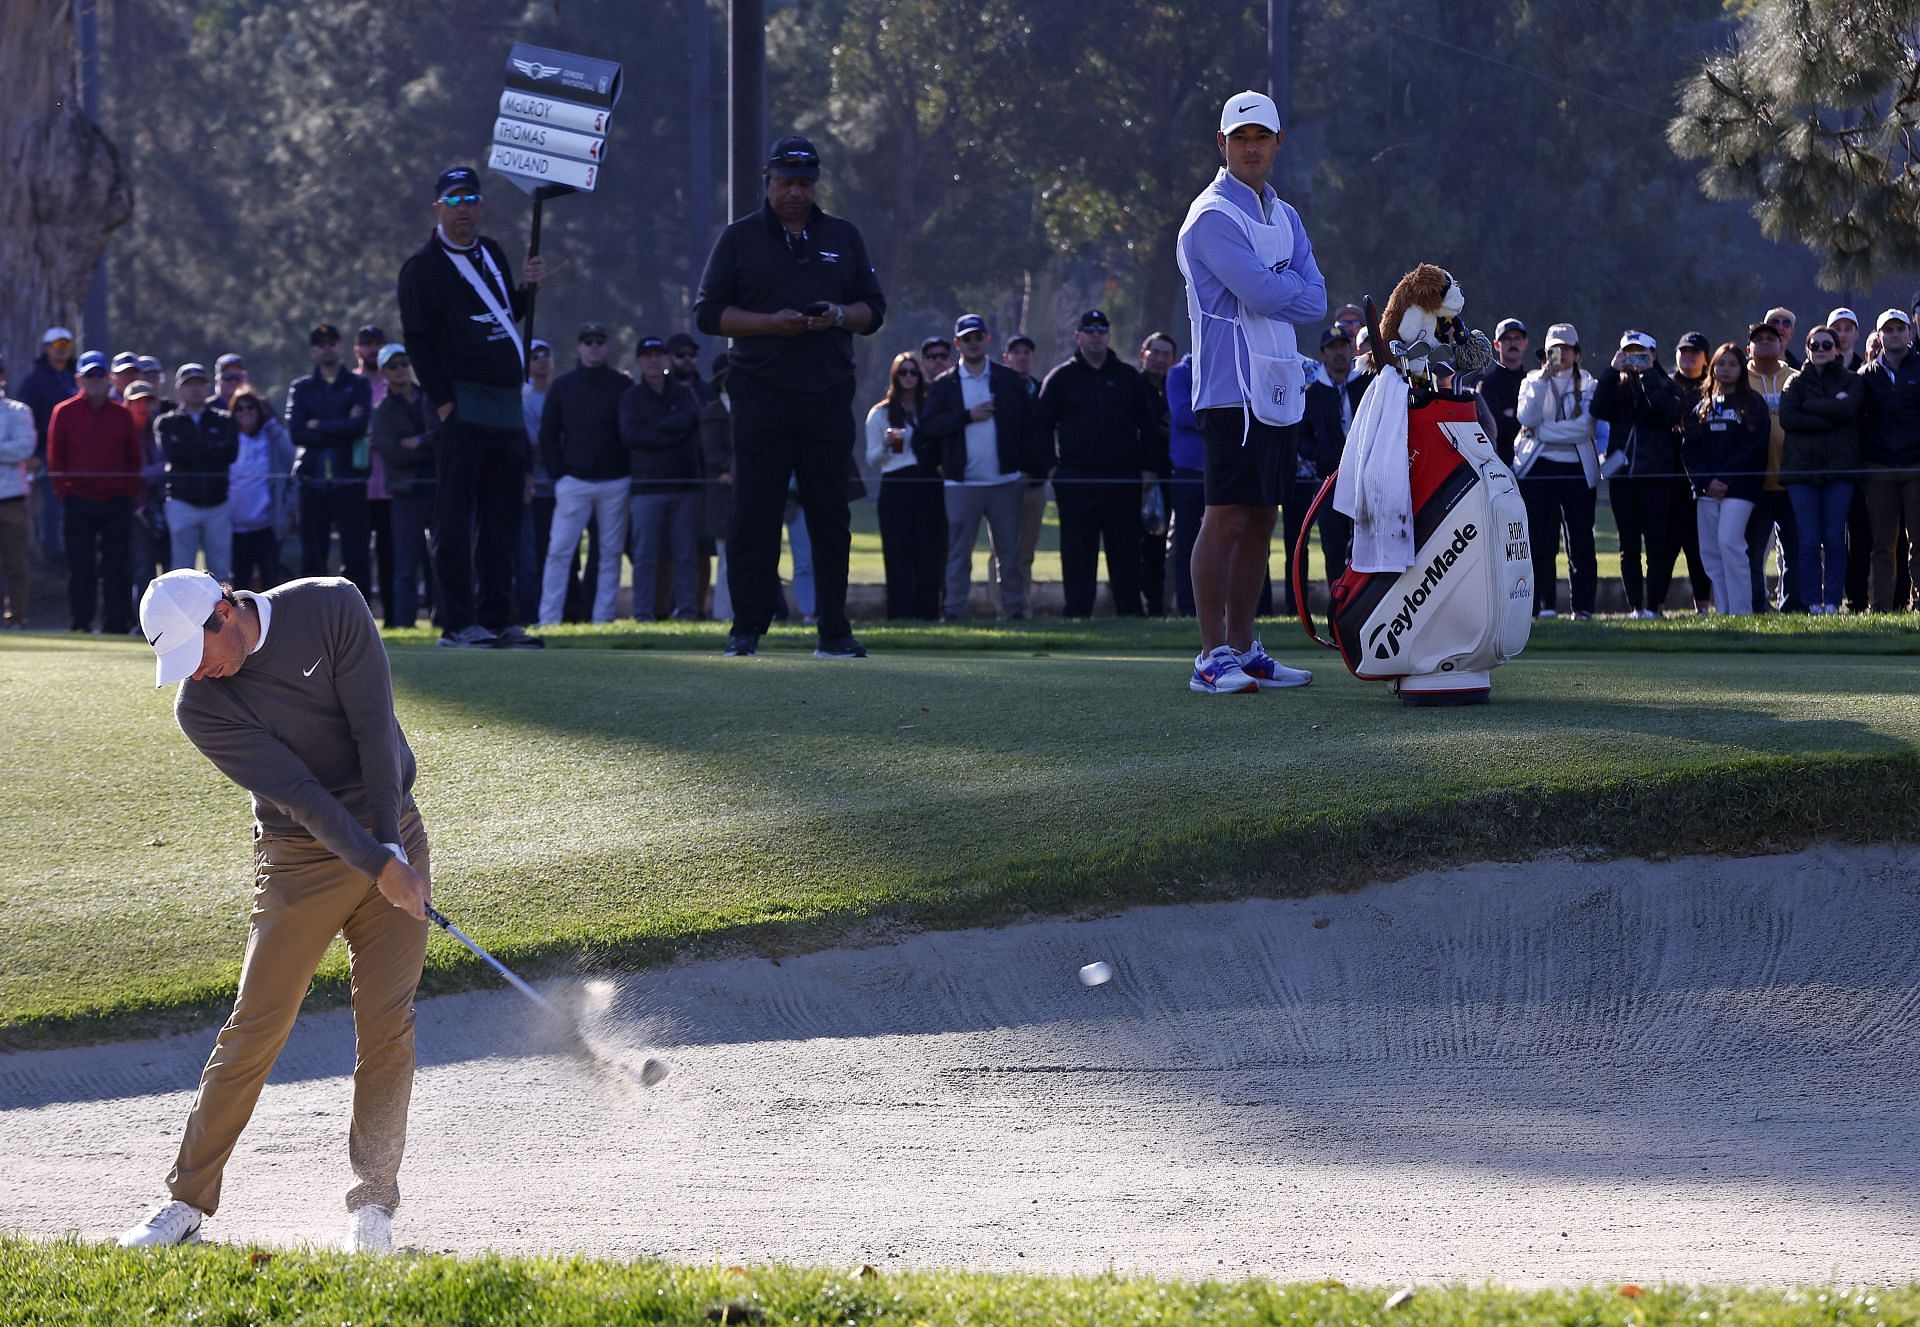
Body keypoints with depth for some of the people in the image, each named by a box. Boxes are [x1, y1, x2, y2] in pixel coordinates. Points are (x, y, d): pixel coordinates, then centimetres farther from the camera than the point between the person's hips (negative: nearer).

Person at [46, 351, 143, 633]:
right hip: (78, 502, -1)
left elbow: (133, 459, 10)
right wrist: (64, 494, -3)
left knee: (116, 568, 1)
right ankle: (80, 625, 4)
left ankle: (116, 625, 4)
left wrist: (130, 495, 1)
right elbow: (55, 458, 5)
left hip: (116, 503, 1)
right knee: (80, 568, -1)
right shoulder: (64, 412, 4)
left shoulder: (122, 414, 8)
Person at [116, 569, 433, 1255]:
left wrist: (391, 846, -14)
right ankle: (188, 1199, 3)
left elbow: (375, 731, -11)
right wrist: (378, 866, -25)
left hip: (394, 839, 1)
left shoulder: (334, 607, -10)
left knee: (387, 1026, -5)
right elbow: (298, 793, -19)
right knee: (253, 1029, -6)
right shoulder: (200, 706, -13)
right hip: (301, 857, -1)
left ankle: (373, 1205, 1)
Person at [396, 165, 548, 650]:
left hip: (506, 404, 8)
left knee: (502, 518, 8)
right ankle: (457, 623, -7)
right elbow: (417, 341, -10)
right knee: (456, 518, -7)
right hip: (461, 404, -8)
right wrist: (443, 403, -16)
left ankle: (497, 619, 12)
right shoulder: (423, 268, -5)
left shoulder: (492, 255, 17)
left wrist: (527, 287, 7)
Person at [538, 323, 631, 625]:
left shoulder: (622, 385, 5)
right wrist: (557, 474, -1)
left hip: (615, 483, 1)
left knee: (611, 552, 3)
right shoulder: (562, 386, 6)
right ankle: (548, 619, -7)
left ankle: (603, 618, 8)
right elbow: (548, 435, 8)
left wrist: (631, 473, -2)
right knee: (559, 551, -7)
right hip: (574, 483, -1)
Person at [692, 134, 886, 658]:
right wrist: (771, 323, -13)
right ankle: (747, 629, -3)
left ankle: (834, 631, 3)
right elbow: (709, 312, 2)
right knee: (754, 512, -6)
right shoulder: (740, 238, 8)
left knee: (831, 515, 1)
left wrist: (840, 316, -8)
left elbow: (874, 309, 15)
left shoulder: (844, 237, 15)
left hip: (828, 396, 2)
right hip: (761, 393, -2)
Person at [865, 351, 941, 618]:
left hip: (928, 485, 2)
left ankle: (927, 611, -1)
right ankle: (900, 613, -6)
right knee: (899, 553, -6)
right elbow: (872, 460, 9)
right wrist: (886, 444, -10)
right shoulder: (880, 414, 9)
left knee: (930, 552, -3)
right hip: (896, 486, -2)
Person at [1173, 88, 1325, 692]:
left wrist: (1276, 287, -9)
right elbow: (1262, 293, -19)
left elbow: (1315, 301, 8)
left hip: (1280, 387, 9)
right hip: (1234, 388, -9)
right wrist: (1290, 286, 0)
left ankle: (1242, 650, 14)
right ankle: (1212, 658, -10)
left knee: (1261, 519, 10)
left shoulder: (1284, 217, 18)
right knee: (1227, 517, -10)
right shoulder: (1213, 216, -9)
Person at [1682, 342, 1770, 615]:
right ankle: (1722, 610, 5)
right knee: (1709, 550, 1)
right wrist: (1705, 481, -5)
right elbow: (1689, 448, 10)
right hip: (1706, 488, 5)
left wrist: (1724, 479, -11)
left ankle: (1741, 610, -16)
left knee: (1729, 542, -18)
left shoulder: (1752, 404, 5)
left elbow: (1753, 448, -5)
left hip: (1738, 487, -5)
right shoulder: (1703, 406, 17)